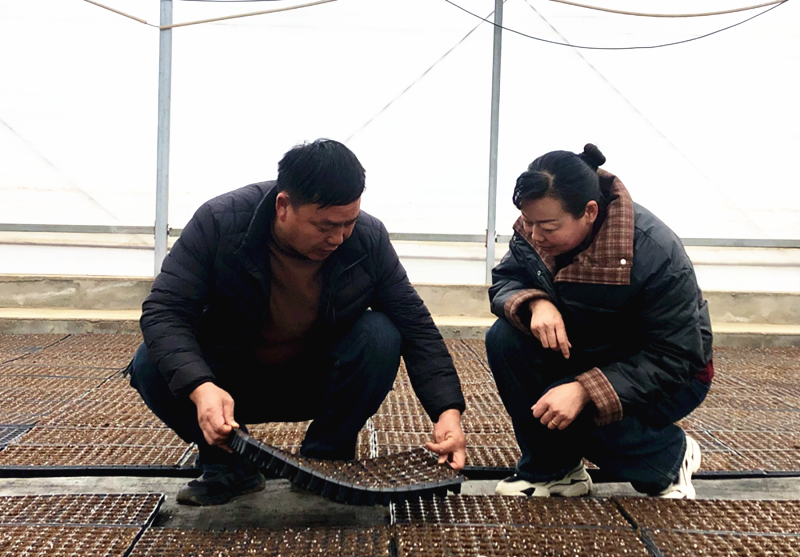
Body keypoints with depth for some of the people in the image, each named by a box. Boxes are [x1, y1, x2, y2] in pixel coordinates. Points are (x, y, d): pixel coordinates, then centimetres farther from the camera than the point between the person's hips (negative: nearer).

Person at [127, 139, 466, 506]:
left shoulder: (368, 238, -18)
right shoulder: (219, 222, -23)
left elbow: (415, 325, -14)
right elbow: (164, 311, -27)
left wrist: (447, 410, -28)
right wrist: (200, 387, -46)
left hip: (317, 385, 1)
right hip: (230, 388, 0)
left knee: (381, 335, -27)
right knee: (150, 365, -28)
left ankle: (324, 459, -6)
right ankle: (230, 464, -4)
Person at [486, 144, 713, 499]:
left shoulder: (656, 253, -32)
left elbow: (674, 358, -29)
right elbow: (503, 281, -5)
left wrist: (585, 390, -42)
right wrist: (535, 304, -31)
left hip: (671, 375, -6)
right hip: (586, 354, 6)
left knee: (568, 413, -32)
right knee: (504, 338, -21)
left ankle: (672, 457, 0)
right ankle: (552, 469, -5)